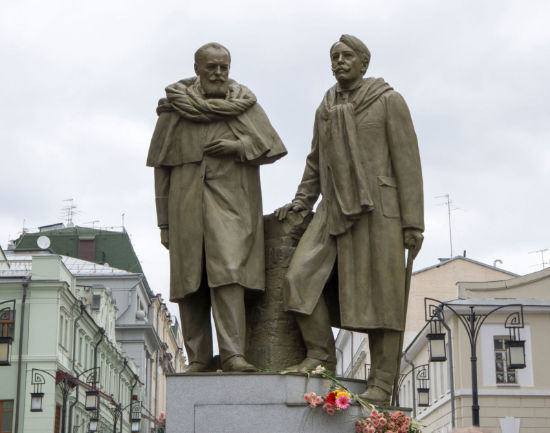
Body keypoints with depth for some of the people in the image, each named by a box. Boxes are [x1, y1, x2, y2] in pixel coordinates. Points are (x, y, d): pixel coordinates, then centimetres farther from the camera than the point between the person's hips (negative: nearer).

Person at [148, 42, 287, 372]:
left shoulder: (245, 105, 9)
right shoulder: (175, 108, 8)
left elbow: (272, 149, 9)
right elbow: (162, 167, 8)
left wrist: (239, 146, -10)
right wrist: (164, 222, 6)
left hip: (230, 203, -1)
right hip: (186, 206, 1)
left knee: (228, 272, -17)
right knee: (190, 283, 0)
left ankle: (233, 353, -19)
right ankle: (199, 358, 8)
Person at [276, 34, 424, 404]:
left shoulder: (389, 101, 2)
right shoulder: (325, 110, 17)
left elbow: (407, 163, -3)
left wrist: (413, 222, -9)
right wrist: (300, 203, 13)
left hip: (378, 208, -5)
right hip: (335, 210, 5)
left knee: (379, 292, -6)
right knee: (303, 276, -11)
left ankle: (383, 383, -3)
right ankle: (321, 353, 2)